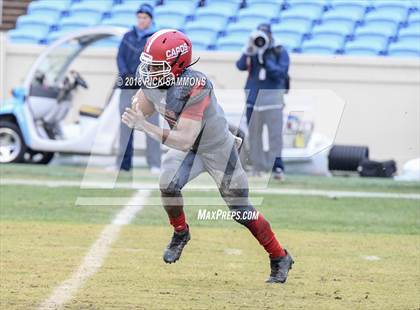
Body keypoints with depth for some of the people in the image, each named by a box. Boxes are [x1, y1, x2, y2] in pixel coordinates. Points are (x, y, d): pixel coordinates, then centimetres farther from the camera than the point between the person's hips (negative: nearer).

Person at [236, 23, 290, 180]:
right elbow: (241, 66, -10)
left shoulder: (280, 53, -1)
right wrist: (247, 53, -26)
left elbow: (281, 72, -12)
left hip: (273, 99, -3)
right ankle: (258, 166, 13)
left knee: (275, 133, -9)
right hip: (253, 98, 3)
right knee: (254, 133, 6)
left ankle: (277, 166, -10)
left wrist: (267, 61, -21)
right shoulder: (252, 51, 6)